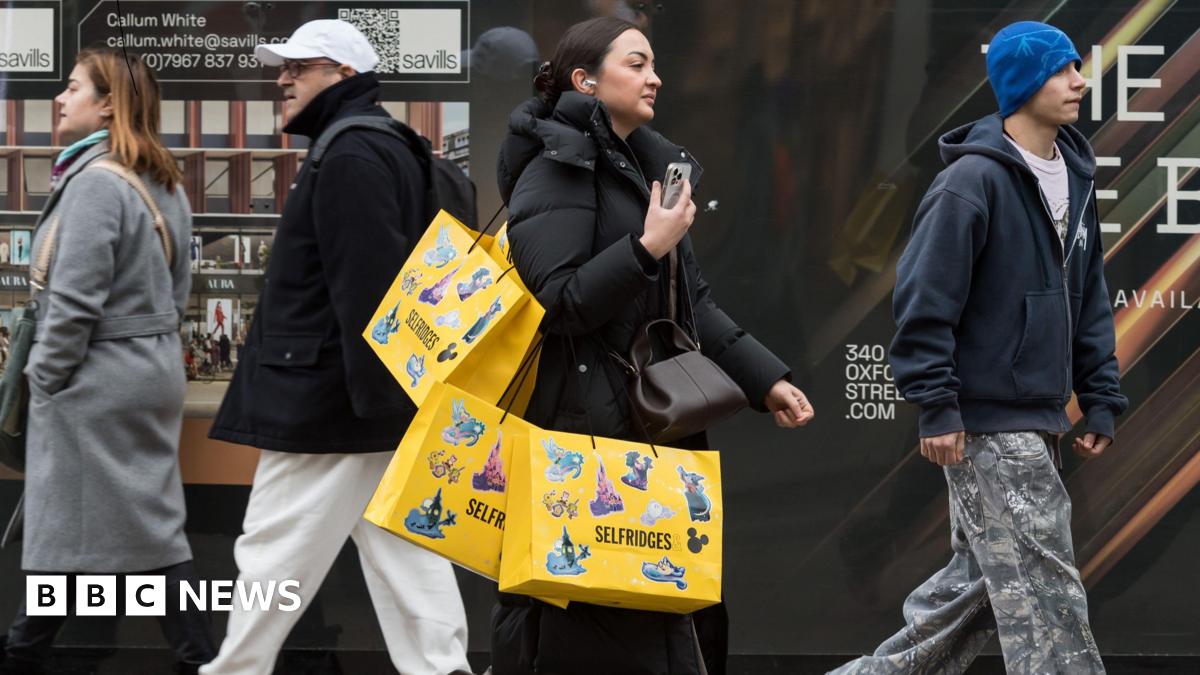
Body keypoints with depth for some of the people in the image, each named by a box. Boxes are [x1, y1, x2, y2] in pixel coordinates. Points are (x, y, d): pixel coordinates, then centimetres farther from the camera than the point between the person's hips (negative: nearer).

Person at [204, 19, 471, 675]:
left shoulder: (350, 159, -15)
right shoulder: (380, 148, 19)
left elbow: (364, 285, -23)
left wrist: (370, 394, -25)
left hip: (324, 397, -11)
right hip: (377, 398, 11)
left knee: (274, 549, -3)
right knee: (398, 546, 8)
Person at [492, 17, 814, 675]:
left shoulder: (646, 168, 18)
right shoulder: (559, 169, -9)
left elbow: (692, 303, 20)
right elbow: (558, 303, -18)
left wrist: (764, 379, 12)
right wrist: (649, 247, -22)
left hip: (649, 426, 9)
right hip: (579, 430, -9)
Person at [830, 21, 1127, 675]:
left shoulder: (1075, 178, 12)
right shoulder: (974, 180, -14)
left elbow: (1090, 299, 18)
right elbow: (925, 299, -16)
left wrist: (1100, 398, 12)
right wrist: (937, 407, -18)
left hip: (1038, 421, 9)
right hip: (983, 424, -9)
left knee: (981, 577, 14)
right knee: (1040, 585, -7)